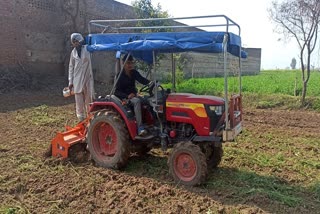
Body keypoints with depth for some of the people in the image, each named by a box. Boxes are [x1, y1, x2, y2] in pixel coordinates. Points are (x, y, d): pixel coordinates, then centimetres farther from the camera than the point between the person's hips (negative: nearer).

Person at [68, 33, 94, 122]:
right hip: (77, 80, 3)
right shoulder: (73, 52, 7)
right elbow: (71, 67, 10)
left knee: (88, 100, 5)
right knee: (79, 101, 6)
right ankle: (81, 119, 17)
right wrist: (70, 81, 7)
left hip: (87, 79, -3)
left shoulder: (87, 49, -2)